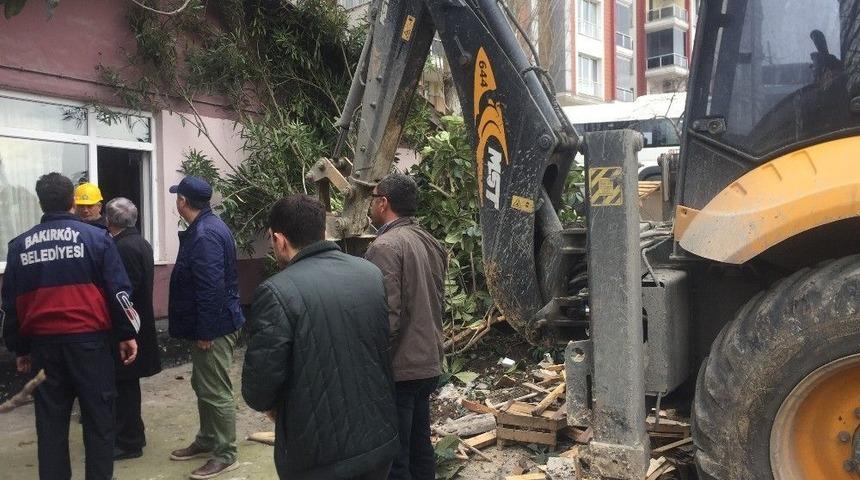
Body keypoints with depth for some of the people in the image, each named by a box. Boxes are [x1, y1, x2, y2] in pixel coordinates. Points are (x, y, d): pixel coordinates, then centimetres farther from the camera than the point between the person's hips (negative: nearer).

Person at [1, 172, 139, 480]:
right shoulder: (96, 237, -2)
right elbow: (118, 290, -5)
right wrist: (127, 334, 1)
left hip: (43, 343, 3)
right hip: (89, 340, -3)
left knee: (50, 421, 11)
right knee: (98, 417, 5)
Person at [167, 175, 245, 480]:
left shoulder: (205, 234, -21)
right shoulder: (204, 227, 14)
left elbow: (212, 288, -26)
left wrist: (205, 331, -22)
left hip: (214, 326, -11)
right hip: (210, 324, 11)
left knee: (216, 391, -2)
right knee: (202, 386, 21)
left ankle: (225, 454, 8)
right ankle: (207, 441, 35)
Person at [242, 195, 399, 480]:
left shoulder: (277, 292, -19)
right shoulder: (372, 274, 1)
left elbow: (260, 381, -16)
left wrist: (270, 405, 5)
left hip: (318, 455, -5)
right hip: (380, 438, 5)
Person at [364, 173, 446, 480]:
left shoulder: (386, 246, -17)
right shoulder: (430, 243, 10)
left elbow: (386, 317, -23)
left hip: (398, 370, -9)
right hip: (428, 364, 9)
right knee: (420, 447, 19)